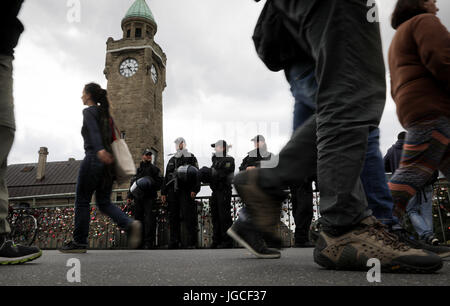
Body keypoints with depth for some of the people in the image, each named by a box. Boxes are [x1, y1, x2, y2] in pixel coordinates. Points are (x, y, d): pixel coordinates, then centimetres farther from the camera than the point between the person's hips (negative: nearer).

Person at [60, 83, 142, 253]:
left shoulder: (89, 111, -1)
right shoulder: (105, 113, 22)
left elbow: (93, 130, -21)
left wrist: (99, 149, -37)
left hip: (94, 158, -8)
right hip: (108, 161, 8)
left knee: (82, 200, 2)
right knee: (104, 202, 7)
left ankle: (79, 242, 6)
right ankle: (129, 224, -14)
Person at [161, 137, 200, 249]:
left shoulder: (191, 158, 7)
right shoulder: (172, 160, 22)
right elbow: (166, 177, 20)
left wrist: (194, 190, -14)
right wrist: (163, 192, 12)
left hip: (186, 191, -5)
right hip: (172, 191, 5)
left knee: (188, 216, -9)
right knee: (173, 217, 6)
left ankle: (191, 242, -6)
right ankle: (174, 242, 13)